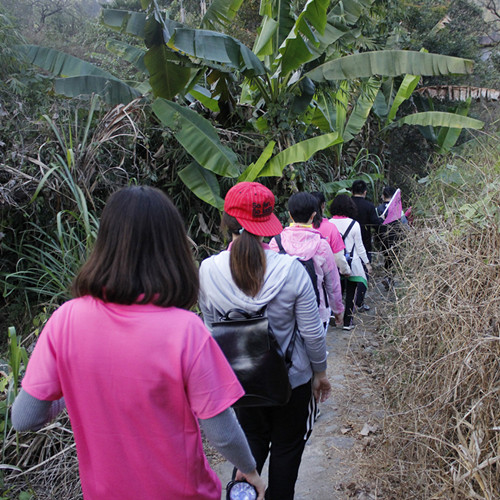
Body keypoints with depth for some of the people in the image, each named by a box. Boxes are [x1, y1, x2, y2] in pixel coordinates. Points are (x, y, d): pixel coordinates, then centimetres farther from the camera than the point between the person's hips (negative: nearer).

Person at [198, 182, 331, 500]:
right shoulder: (290, 268, -23)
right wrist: (320, 371, 4)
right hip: (292, 378, -2)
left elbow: (212, 328, -3)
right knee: (287, 448, 22)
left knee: (253, 440, 27)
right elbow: (312, 332, -14)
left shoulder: (208, 270, -16)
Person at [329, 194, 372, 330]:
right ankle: (347, 322, 10)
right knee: (350, 293, 7)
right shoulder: (354, 224, -9)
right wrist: (367, 262, 9)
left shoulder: (329, 223, -3)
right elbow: (359, 247, -2)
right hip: (352, 263, -2)